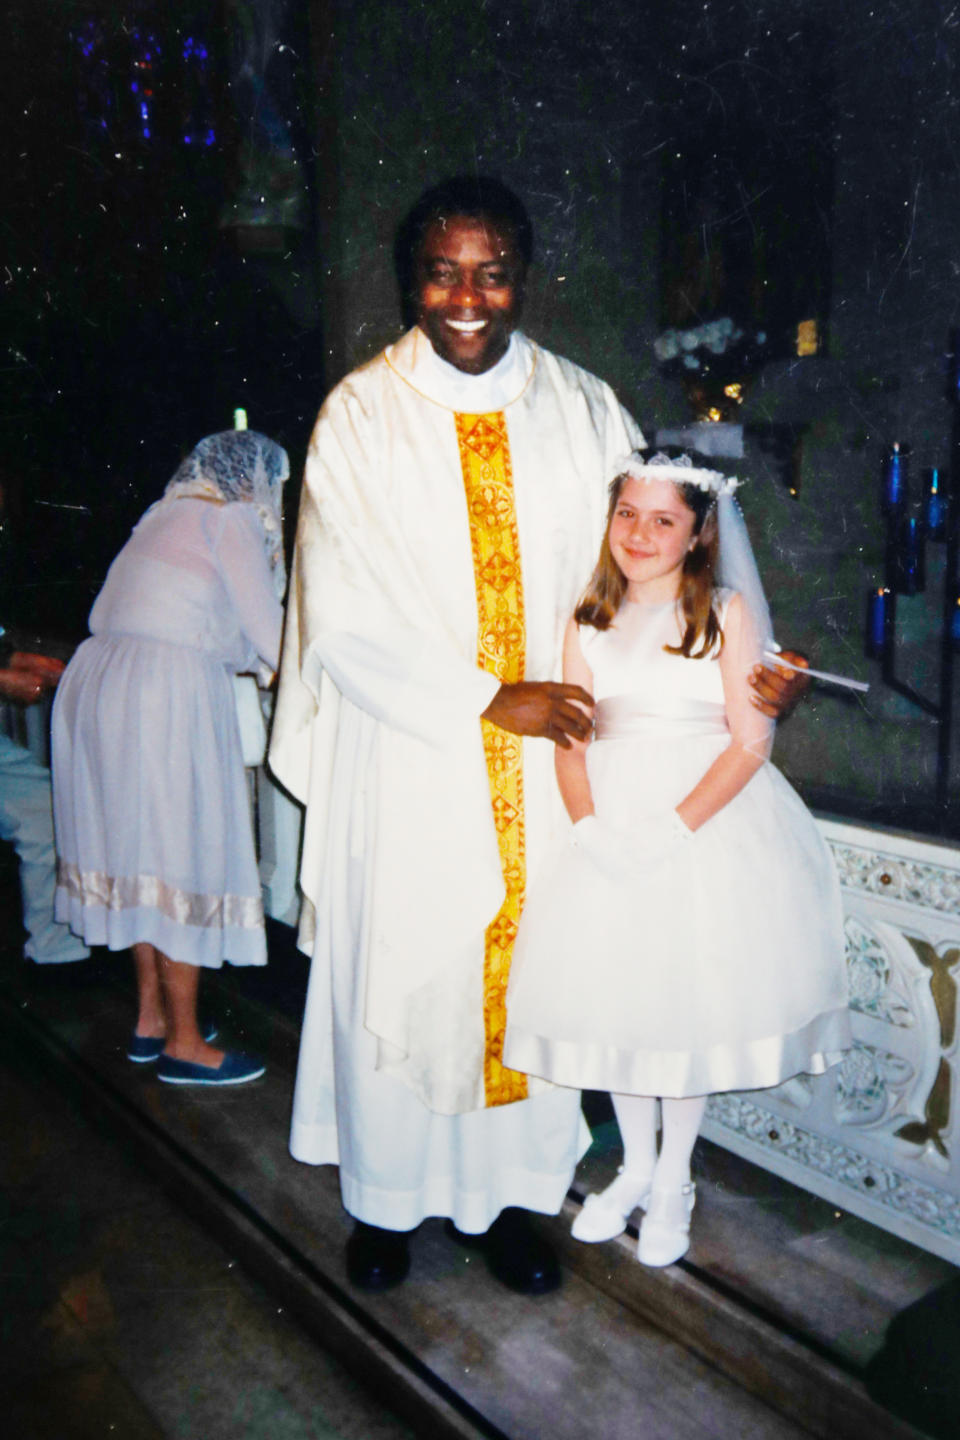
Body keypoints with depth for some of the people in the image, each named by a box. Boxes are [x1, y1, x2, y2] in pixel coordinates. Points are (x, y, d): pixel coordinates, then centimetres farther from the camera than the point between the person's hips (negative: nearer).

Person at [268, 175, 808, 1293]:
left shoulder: (582, 408, 3)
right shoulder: (361, 414, -4)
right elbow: (343, 620, -10)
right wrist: (488, 703, -14)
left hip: (539, 762, 2)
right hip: (407, 757, -2)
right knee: (401, 977, 9)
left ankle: (507, 1192, 32)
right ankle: (386, 1196, 33)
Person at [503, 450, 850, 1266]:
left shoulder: (727, 611, -4)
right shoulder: (589, 619, 7)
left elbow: (749, 742, -9)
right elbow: (569, 741, 4)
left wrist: (675, 826, -19)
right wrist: (590, 826, -12)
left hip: (711, 816, -3)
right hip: (610, 822, 3)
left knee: (690, 995, 3)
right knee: (613, 993, 7)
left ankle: (674, 1181, 24)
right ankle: (636, 1166, 30)